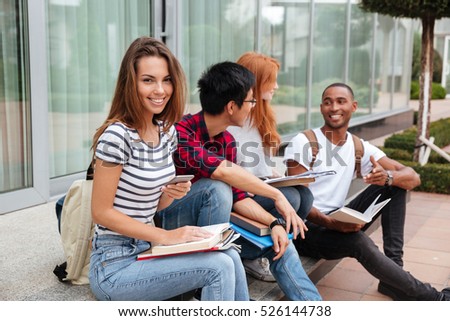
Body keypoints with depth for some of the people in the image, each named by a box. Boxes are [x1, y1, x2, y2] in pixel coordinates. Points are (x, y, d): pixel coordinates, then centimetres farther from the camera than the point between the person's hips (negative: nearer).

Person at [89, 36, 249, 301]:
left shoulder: (167, 131, 4)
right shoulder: (117, 136, -20)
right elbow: (102, 213, -16)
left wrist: (173, 193, -9)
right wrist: (165, 236, -18)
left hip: (147, 249, 7)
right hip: (115, 266, -7)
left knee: (230, 256, -11)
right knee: (220, 267, -18)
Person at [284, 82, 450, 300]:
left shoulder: (360, 148, 5)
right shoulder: (303, 143, -10)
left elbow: (413, 178, -3)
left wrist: (387, 177, -26)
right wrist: (331, 223, -33)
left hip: (336, 222, 6)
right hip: (306, 228, -6)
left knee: (395, 184, -4)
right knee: (358, 241, -34)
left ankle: (394, 266, -10)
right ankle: (429, 296, -14)